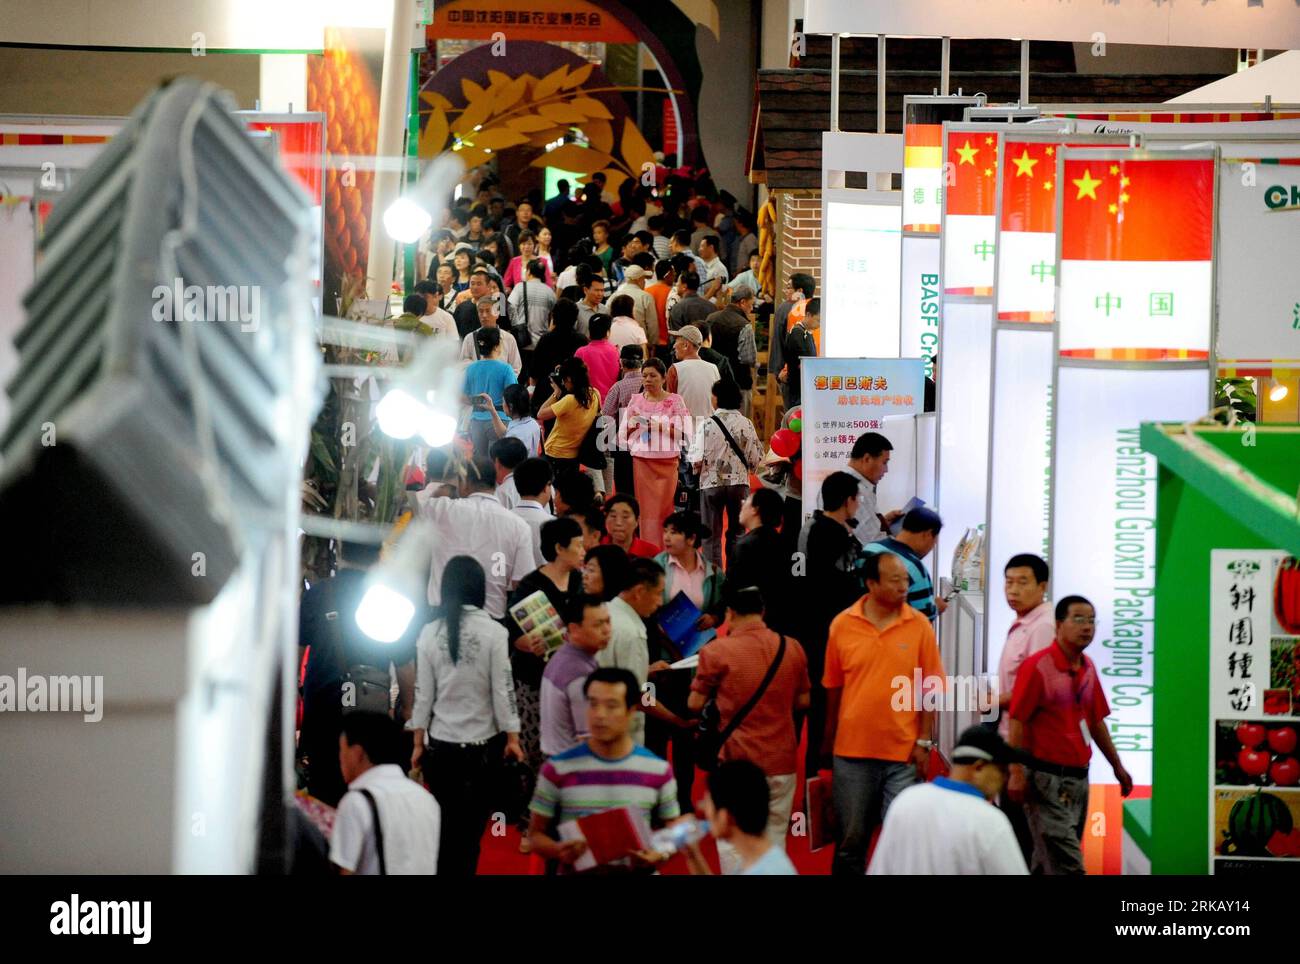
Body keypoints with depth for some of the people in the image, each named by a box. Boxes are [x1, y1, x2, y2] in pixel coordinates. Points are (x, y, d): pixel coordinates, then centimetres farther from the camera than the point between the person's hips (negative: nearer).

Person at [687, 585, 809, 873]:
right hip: (782, 762, 4)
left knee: (732, 843, 4)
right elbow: (803, 702, 9)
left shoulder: (717, 651, -10)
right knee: (774, 839, 11)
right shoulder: (792, 649, 1)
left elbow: (695, 704, -3)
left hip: (737, 763, -3)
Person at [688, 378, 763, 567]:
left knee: (712, 536, 7)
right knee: (737, 534, 14)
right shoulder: (746, 424, -4)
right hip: (739, 483, 2)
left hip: (711, 484, -2)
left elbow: (697, 460, -18)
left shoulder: (707, 424, -13)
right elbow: (755, 459, -1)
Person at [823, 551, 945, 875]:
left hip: (904, 752, -1)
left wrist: (925, 741, -4)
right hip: (852, 751, 1)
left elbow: (929, 688, 1)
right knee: (851, 838, 10)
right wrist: (828, 742, 10)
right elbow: (833, 689, 6)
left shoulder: (919, 625, -2)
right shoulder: (842, 625, -1)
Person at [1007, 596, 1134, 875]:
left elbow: (1096, 722, 20)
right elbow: (1017, 722, -13)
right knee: (1067, 865, -12)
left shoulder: (1088, 668, 11)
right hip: (1046, 777, -8)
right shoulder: (1037, 667, -12)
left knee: (1048, 862, 14)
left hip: (1079, 777, 8)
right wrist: (1016, 773, -18)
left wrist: (1117, 766, 22)